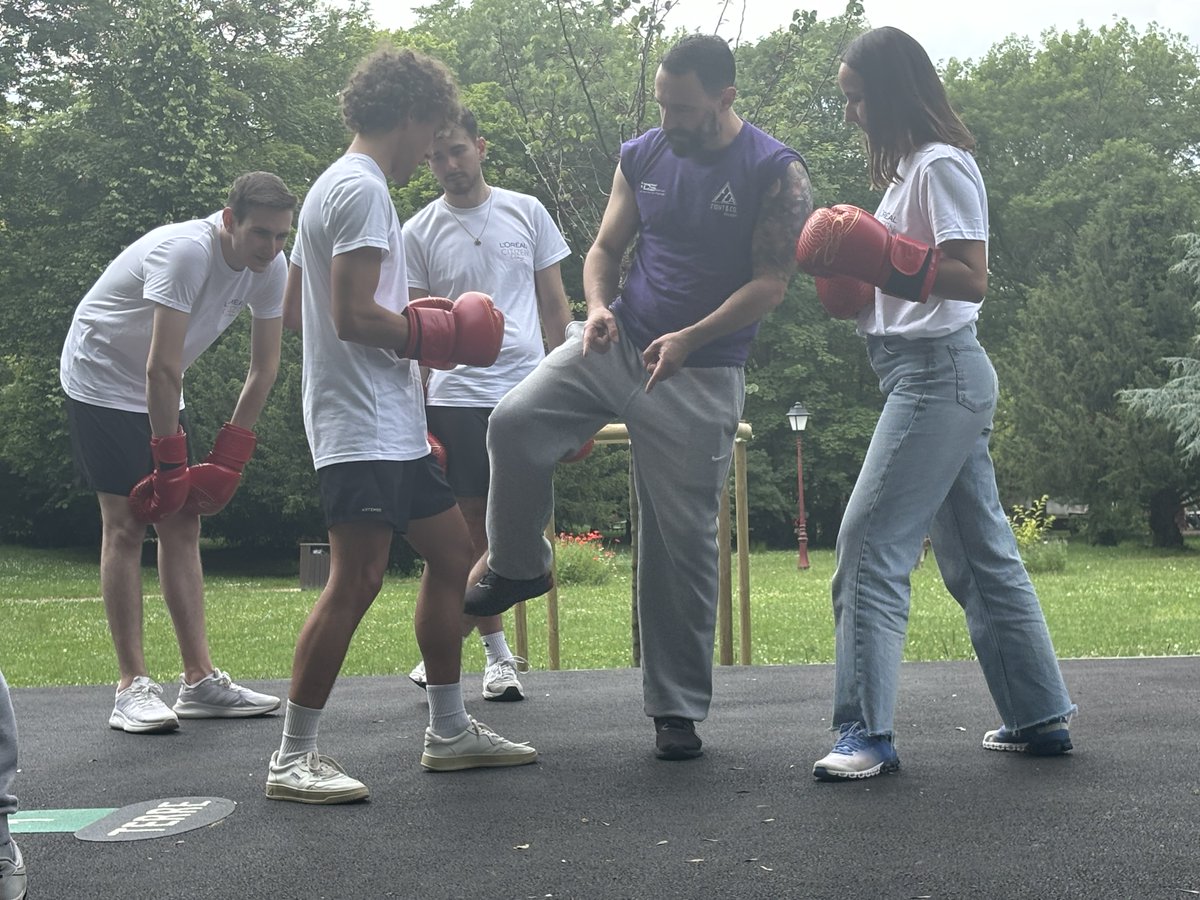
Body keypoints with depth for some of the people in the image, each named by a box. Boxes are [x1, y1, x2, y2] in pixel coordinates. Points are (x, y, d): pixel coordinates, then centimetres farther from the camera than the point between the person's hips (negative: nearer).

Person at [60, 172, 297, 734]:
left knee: (183, 525, 2)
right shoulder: (185, 251, -31)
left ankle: (200, 681, 4)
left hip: (159, 395, 7)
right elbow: (162, 367, -31)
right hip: (100, 381, -7)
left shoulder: (271, 268, -9)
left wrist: (228, 459, -6)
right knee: (125, 525, -11)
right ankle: (132, 688, -9)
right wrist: (170, 463, -27)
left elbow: (264, 367, -3)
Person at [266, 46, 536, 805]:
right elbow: (356, 316, -21)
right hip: (364, 424, -11)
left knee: (453, 555, 13)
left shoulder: (334, 187, 18)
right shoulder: (363, 189, -13)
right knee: (358, 579, -12)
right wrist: (431, 335, -5)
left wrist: (411, 326, 16)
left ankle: (450, 731, 21)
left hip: (393, 427, 11)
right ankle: (294, 758, -5)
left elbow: (297, 310, 21)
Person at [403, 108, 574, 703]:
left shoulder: (526, 212, 8)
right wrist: (415, 416, 1)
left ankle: (449, 644, 10)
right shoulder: (419, 232, 5)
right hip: (455, 397, -1)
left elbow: (553, 304, 12)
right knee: (473, 525, 0)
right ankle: (497, 652, 11)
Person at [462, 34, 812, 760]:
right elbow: (606, 248, 11)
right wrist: (599, 306, -11)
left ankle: (678, 710, 12)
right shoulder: (642, 156, 6)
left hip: (701, 373, -4)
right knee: (515, 423, -19)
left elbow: (771, 283, -12)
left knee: (682, 540, 0)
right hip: (617, 341, 4)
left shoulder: (775, 174, -8)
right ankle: (518, 567, 8)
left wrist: (688, 338, -23)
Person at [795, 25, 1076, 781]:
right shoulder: (908, 168, 17)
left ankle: (868, 732, -12)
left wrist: (879, 254, -24)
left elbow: (973, 278, -19)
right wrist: (852, 273, 7)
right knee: (979, 553, 13)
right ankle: (1041, 714, 21)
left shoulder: (941, 165, -12)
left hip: (938, 373, -10)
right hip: (931, 377, 10)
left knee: (870, 543, -12)